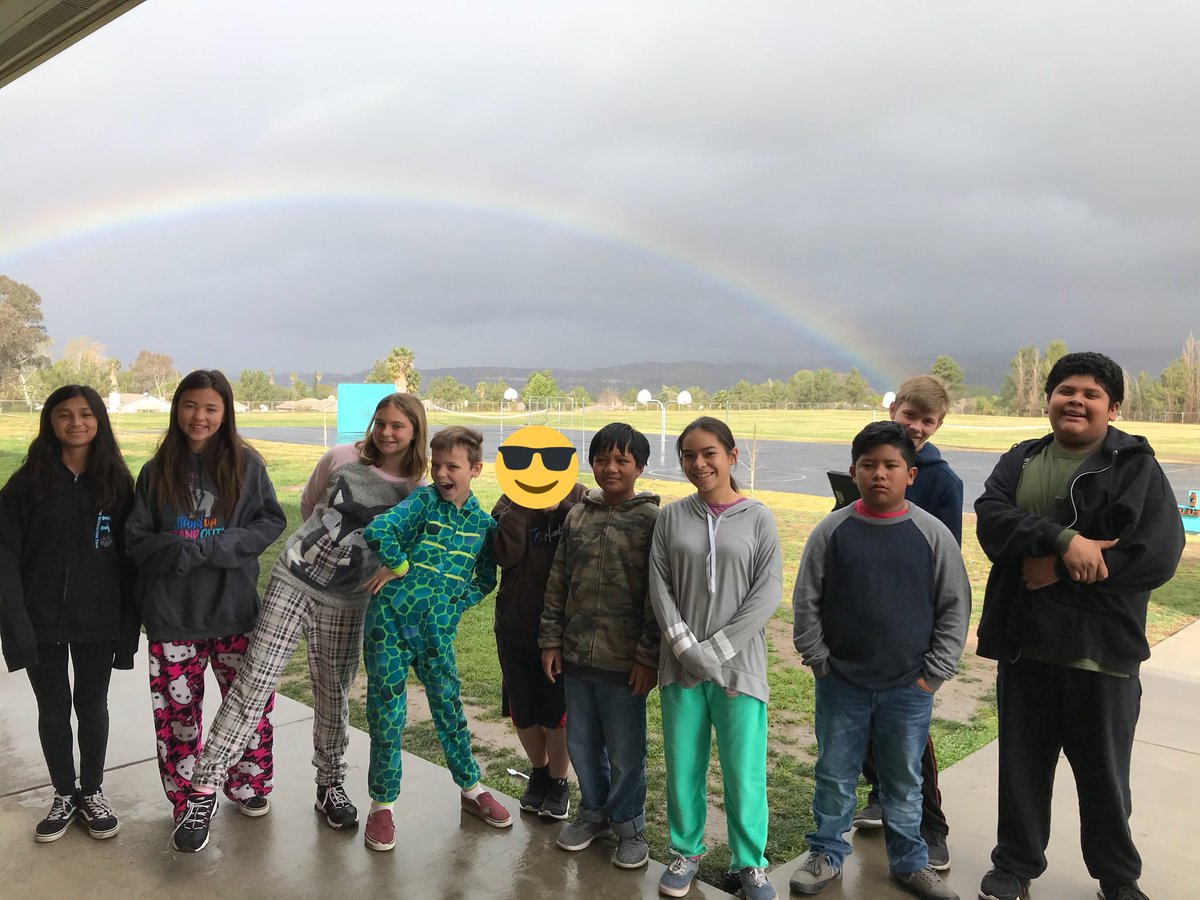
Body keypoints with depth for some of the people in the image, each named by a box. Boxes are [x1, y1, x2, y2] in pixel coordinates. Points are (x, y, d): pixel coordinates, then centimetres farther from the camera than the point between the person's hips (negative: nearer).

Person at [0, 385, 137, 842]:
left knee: (92, 706, 13)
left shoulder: (116, 481, -2)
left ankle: (92, 793, 30)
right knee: (53, 709, 12)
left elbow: (128, 555, -1)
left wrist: (128, 623, -5)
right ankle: (64, 795, 30)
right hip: (42, 620, 0)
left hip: (97, 620, 0)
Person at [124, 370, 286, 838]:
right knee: (176, 711, 8)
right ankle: (185, 803, 27)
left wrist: (216, 547, -17)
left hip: (235, 608, -1)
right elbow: (137, 538, 3)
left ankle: (247, 786, 31)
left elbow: (271, 523, -2)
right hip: (172, 614, 1)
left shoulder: (246, 464, -2)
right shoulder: (157, 470, 2)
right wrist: (183, 551, -16)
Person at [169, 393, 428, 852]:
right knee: (253, 683, -5)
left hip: (347, 603, 1)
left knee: (334, 694, 11)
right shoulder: (342, 458, -3)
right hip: (292, 579, -1)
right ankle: (205, 789, 3)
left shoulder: (417, 489, -2)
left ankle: (330, 784, 31)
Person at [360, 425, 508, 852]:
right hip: (391, 621, -2)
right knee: (386, 714, 3)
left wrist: (457, 603, 2)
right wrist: (399, 565, -13)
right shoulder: (424, 501, -8)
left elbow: (486, 577, 13)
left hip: (436, 630, 3)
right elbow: (379, 530, -24)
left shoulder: (483, 522, 3)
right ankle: (382, 805, 20)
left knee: (449, 708, 12)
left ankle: (471, 789, 31)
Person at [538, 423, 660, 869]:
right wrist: (551, 640, 7)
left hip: (624, 660, -5)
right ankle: (594, 811, 39)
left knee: (625, 750, 9)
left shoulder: (652, 520, -8)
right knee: (581, 742, 18)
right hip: (576, 655, 5)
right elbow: (558, 584, 10)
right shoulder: (578, 516, 7)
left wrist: (649, 657, -12)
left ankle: (628, 823, 30)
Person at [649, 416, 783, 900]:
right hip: (681, 665, 2)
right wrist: (687, 648, -12)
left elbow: (767, 593, -6)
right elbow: (659, 588, 0)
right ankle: (686, 852, 30)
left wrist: (716, 650, -12)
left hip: (738, 665, -1)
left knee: (744, 771, 3)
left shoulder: (758, 518, 0)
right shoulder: (671, 517, 4)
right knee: (683, 766, 10)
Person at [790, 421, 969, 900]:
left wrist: (934, 673, -3)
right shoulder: (831, 531, -5)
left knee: (904, 780, 16)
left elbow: (955, 607, 0)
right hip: (841, 683, 0)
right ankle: (826, 854, 32)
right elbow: (805, 600, 0)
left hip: (909, 688, 0)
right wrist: (818, 659, -4)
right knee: (834, 775, 13)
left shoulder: (933, 535, -5)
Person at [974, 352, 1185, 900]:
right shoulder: (1020, 461, 6)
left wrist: (1059, 570, -17)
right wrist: (1064, 539, -27)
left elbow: (1157, 555, -16)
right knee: (1022, 765, 15)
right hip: (1023, 644, 3)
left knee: (1104, 772, 14)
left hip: (1102, 649, -2)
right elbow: (991, 517, -12)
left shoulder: (1136, 467, -4)